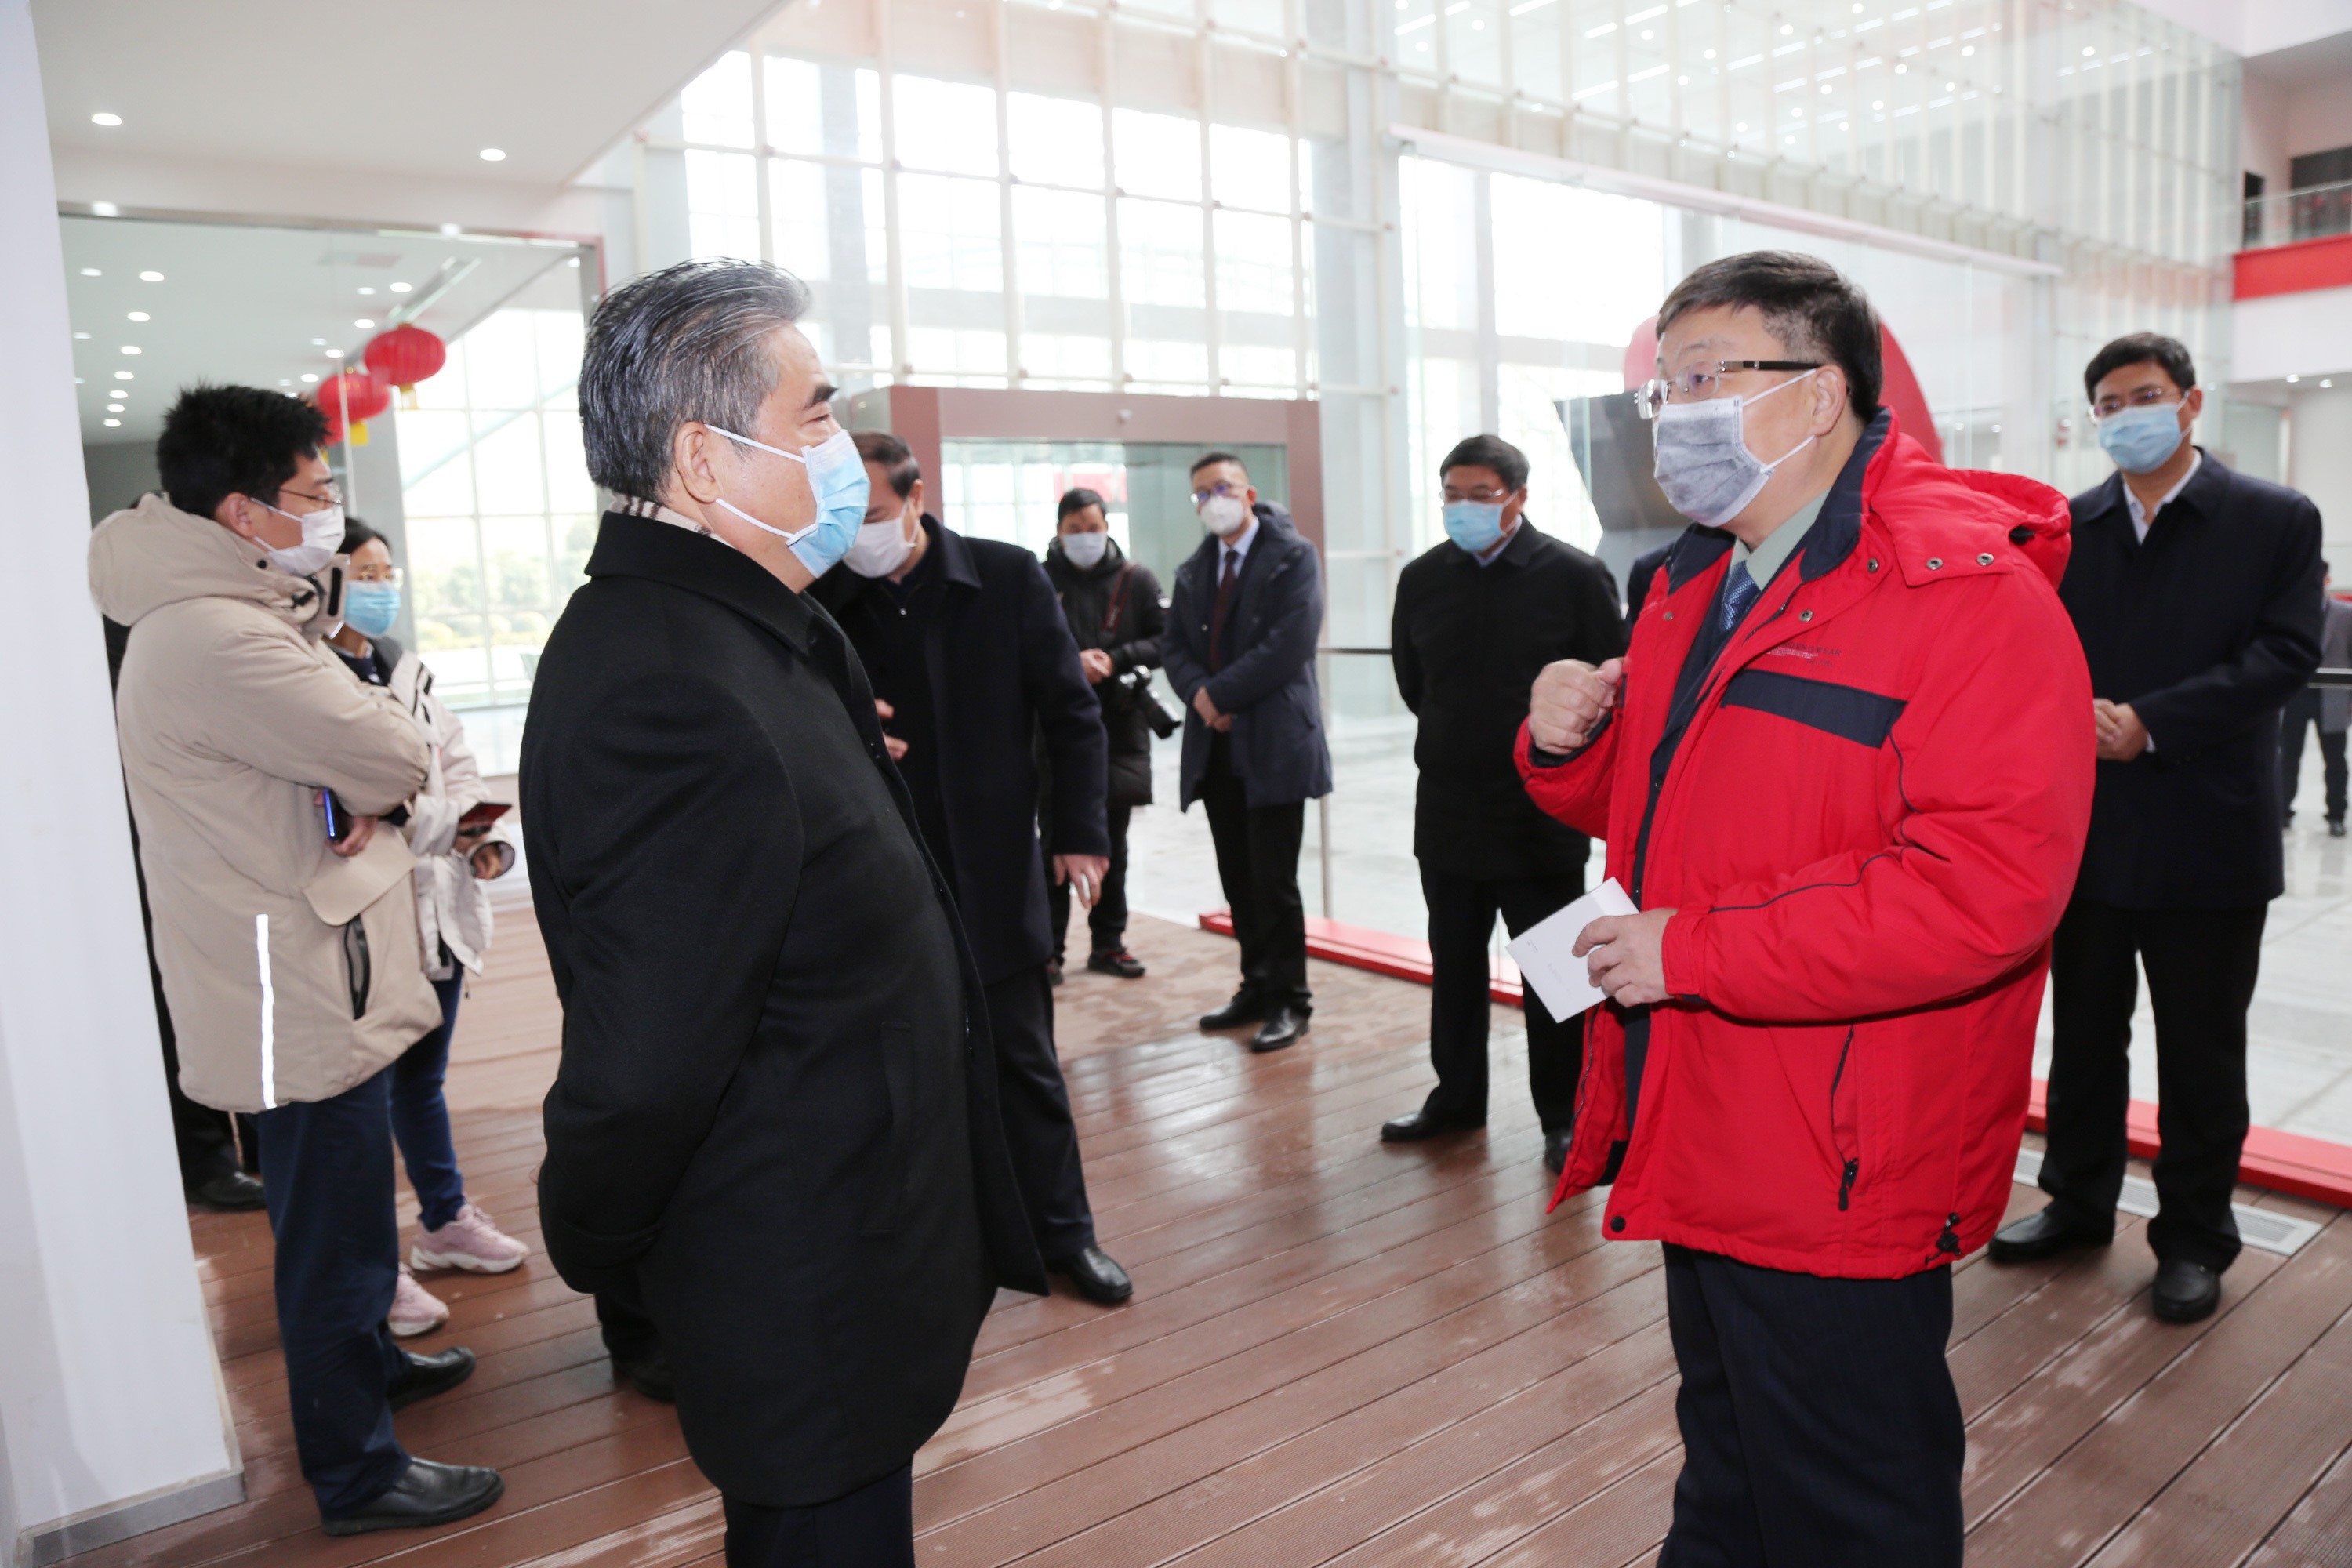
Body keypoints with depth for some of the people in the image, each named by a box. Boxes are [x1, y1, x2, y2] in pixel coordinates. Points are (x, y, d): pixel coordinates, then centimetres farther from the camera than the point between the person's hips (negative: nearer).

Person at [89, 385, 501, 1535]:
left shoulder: (215, 618, 10)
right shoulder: (218, 640, -25)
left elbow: (339, 754, 11)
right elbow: (398, 758, -25)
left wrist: (361, 789, -12)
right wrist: (377, 781, -3)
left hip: (303, 983, 11)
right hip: (304, 997, -10)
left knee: (334, 1219, 27)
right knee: (336, 1235, 4)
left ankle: (366, 1362, 47)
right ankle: (357, 1473, 19)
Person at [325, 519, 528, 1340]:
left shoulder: (407, 671, 12)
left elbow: (459, 766, 11)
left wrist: (483, 837, -7)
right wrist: (444, 827, -28)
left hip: (439, 906, 7)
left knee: (423, 1078, 21)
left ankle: (446, 1221, 36)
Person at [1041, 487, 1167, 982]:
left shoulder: (1136, 579, 5)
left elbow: (1166, 640, 1)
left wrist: (1115, 659, -13)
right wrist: (1072, 663, -18)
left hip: (1120, 727, 2)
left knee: (1113, 844, 11)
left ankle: (1108, 943, 22)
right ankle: (1049, 947, 11)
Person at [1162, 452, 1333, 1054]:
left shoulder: (1293, 557, -3)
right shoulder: (1192, 571, 17)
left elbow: (1290, 643, -15)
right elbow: (1174, 646, 11)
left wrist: (1221, 693, -14)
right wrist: (1199, 694, -10)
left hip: (1274, 743, -6)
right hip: (1215, 746, 6)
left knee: (1274, 881, -3)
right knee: (1238, 881, 11)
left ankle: (1289, 1002, 8)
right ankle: (1257, 988, 23)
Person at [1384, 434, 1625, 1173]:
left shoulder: (1574, 576, -8)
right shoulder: (1423, 578, 4)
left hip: (1543, 813, -4)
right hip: (1447, 808, 5)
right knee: (1454, 964, 16)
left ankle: (1562, 1115, 20)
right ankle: (1457, 1097, 31)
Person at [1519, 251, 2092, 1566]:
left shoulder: (1969, 592, -19)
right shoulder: (1700, 584, 9)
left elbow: (1984, 889, -30)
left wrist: (1694, 951, -26)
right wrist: (1574, 748, -3)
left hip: (1839, 1183, -8)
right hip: (1703, 1147, 8)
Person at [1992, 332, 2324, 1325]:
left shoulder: (2276, 522, -1)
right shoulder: (2065, 528, 7)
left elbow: (2285, 652, -10)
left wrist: (2150, 722, -20)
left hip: (2207, 834, -3)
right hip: (2085, 828, 3)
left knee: (2201, 1053, 8)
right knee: (2082, 1035, 15)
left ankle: (2194, 1237, 25)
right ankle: (2079, 1201, 32)